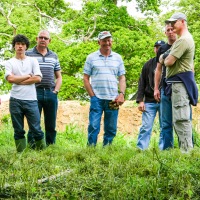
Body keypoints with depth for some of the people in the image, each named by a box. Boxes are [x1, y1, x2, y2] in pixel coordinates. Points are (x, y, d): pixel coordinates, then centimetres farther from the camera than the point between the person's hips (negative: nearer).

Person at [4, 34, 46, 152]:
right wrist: (28, 76, -3)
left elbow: (38, 78, -5)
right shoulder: (10, 62, 7)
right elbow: (10, 78, -9)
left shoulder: (33, 61, 8)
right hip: (15, 100, 1)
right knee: (18, 130, 6)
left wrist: (18, 80, -5)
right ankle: (20, 153, 12)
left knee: (36, 129, 0)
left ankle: (43, 151, 8)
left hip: (31, 100, 0)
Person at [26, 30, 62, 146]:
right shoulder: (28, 54, 2)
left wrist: (56, 91, 5)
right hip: (35, 93, -4)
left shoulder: (54, 56, 15)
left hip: (51, 93, 4)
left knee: (51, 125, 6)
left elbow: (59, 76, 19)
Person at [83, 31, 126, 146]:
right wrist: (92, 95, -3)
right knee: (93, 126, -8)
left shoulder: (118, 58, 12)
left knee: (111, 129, 6)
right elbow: (86, 78, 5)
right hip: (97, 98, -2)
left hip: (113, 99, 3)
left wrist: (122, 94, -2)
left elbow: (122, 77, 12)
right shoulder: (91, 58, 5)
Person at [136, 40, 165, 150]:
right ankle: (140, 149, -4)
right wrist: (140, 100, 0)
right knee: (146, 127, -4)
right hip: (149, 102, 1)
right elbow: (142, 83, 9)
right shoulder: (148, 64, 10)